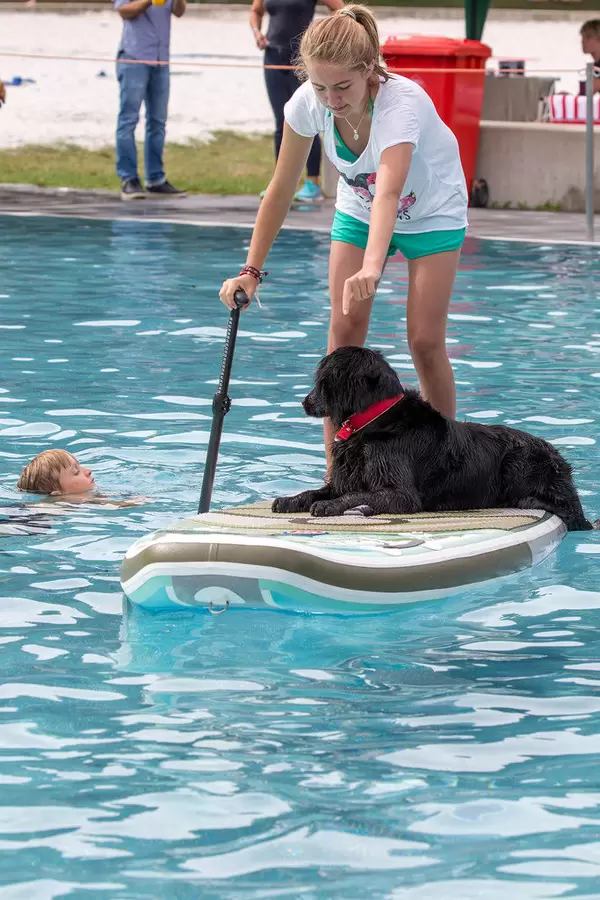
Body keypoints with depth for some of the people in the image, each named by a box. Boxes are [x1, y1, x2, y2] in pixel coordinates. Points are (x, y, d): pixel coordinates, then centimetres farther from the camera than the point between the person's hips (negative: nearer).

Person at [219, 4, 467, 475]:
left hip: (432, 213, -4)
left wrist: (372, 267, -71)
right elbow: (282, 189, -14)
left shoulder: (402, 102, -40)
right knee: (344, 330, -9)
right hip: (358, 210, 4)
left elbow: (389, 191, -56)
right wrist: (252, 269, -18)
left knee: (425, 340, -10)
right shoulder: (308, 104, -26)